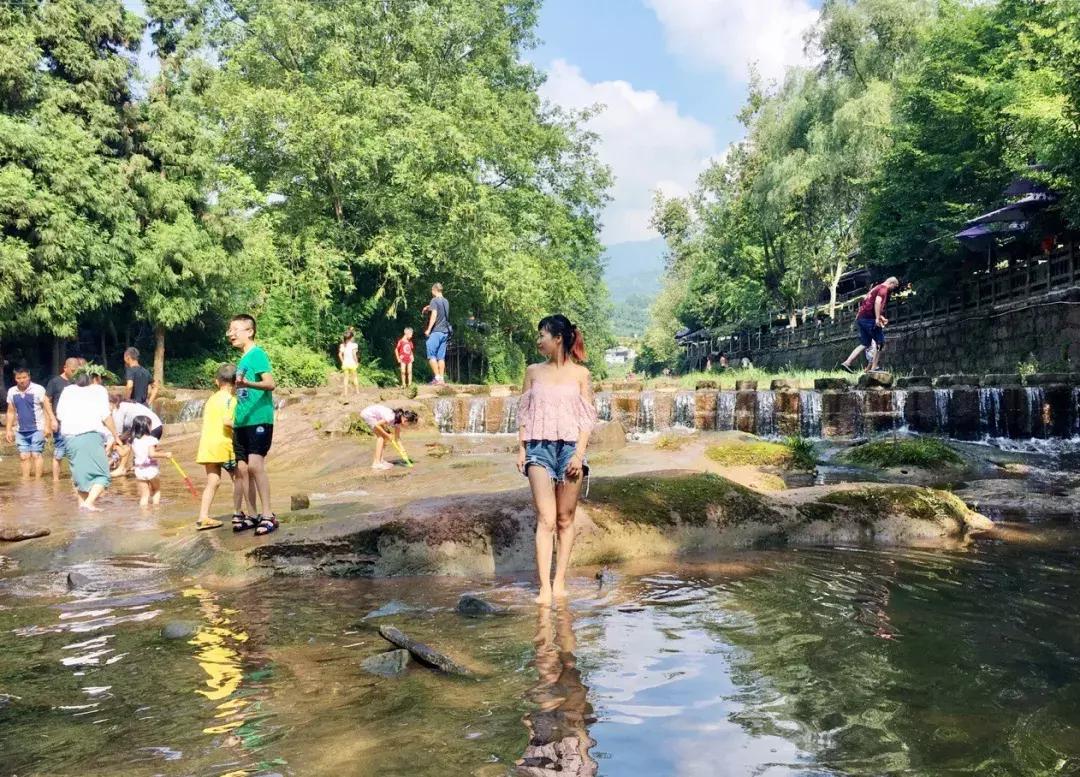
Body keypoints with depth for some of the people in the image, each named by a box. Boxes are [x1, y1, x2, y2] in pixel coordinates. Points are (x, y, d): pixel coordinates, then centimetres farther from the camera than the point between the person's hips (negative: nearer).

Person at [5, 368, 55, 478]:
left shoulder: (38, 389, -8)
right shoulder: (12, 392, 7)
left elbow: (47, 408, -7)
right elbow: (11, 412, 15)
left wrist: (47, 426, -12)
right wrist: (9, 430, 11)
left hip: (37, 429, -4)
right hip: (21, 431, 5)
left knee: (36, 455, -5)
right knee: (24, 456, 4)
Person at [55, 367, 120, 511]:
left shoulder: (68, 390, 19)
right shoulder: (99, 390, 6)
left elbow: (59, 414, 13)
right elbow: (106, 416, -3)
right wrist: (115, 435, 2)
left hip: (69, 436, 5)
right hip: (91, 435, -5)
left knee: (80, 472, 19)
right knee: (101, 475, -1)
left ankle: (82, 502, 20)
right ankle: (89, 502, -17)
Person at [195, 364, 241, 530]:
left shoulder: (211, 399, 18)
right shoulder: (231, 399, -5)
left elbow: (206, 424, 17)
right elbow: (226, 420, -18)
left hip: (206, 445, 6)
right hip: (224, 444, -6)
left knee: (212, 482, 7)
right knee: (237, 477, 10)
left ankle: (203, 518, -1)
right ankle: (237, 513, 10)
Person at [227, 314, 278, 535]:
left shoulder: (257, 354, -7)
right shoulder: (242, 359, 18)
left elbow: (270, 384, -20)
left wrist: (247, 383, -36)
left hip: (259, 419, -9)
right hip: (241, 423, 9)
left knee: (255, 464, -17)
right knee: (242, 469, 6)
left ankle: (268, 515, -12)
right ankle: (253, 515, 14)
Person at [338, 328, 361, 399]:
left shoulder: (342, 345, 4)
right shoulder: (354, 345, -11)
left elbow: (340, 354, 0)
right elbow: (354, 354, -18)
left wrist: (343, 362, 9)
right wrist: (357, 362, -9)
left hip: (345, 363, 3)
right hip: (352, 363, -3)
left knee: (346, 378, 8)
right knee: (355, 377, 11)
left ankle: (345, 393, 5)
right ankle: (357, 392, 19)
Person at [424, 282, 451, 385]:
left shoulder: (434, 300, -7)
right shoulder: (446, 301, 14)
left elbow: (434, 315, -16)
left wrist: (428, 329, -15)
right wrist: (428, 307, 44)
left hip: (436, 331, -7)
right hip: (445, 332, 7)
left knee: (431, 355, -2)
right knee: (441, 357, 7)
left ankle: (437, 377, -9)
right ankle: (442, 378, 3)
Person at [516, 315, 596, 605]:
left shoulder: (580, 373, 4)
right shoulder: (533, 371, 10)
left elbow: (586, 417, 1)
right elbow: (524, 412, 11)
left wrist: (579, 454, -8)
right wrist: (521, 448, 3)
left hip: (570, 447, 0)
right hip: (539, 448, 1)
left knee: (565, 518, 5)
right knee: (546, 519, -9)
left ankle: (560, 581, 15)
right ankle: (544, 587, -11)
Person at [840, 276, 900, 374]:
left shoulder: (876, 288, 27)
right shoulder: (884, 288, -3)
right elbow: (878, 302, -20)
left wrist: (881, 318, 30)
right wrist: (878, 318, -26)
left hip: (861, 317, 9)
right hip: (869, 318, -9)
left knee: (865, 344, 13)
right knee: (881, 343, 0)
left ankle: (847, 362, 1)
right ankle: (873, 368, -4)